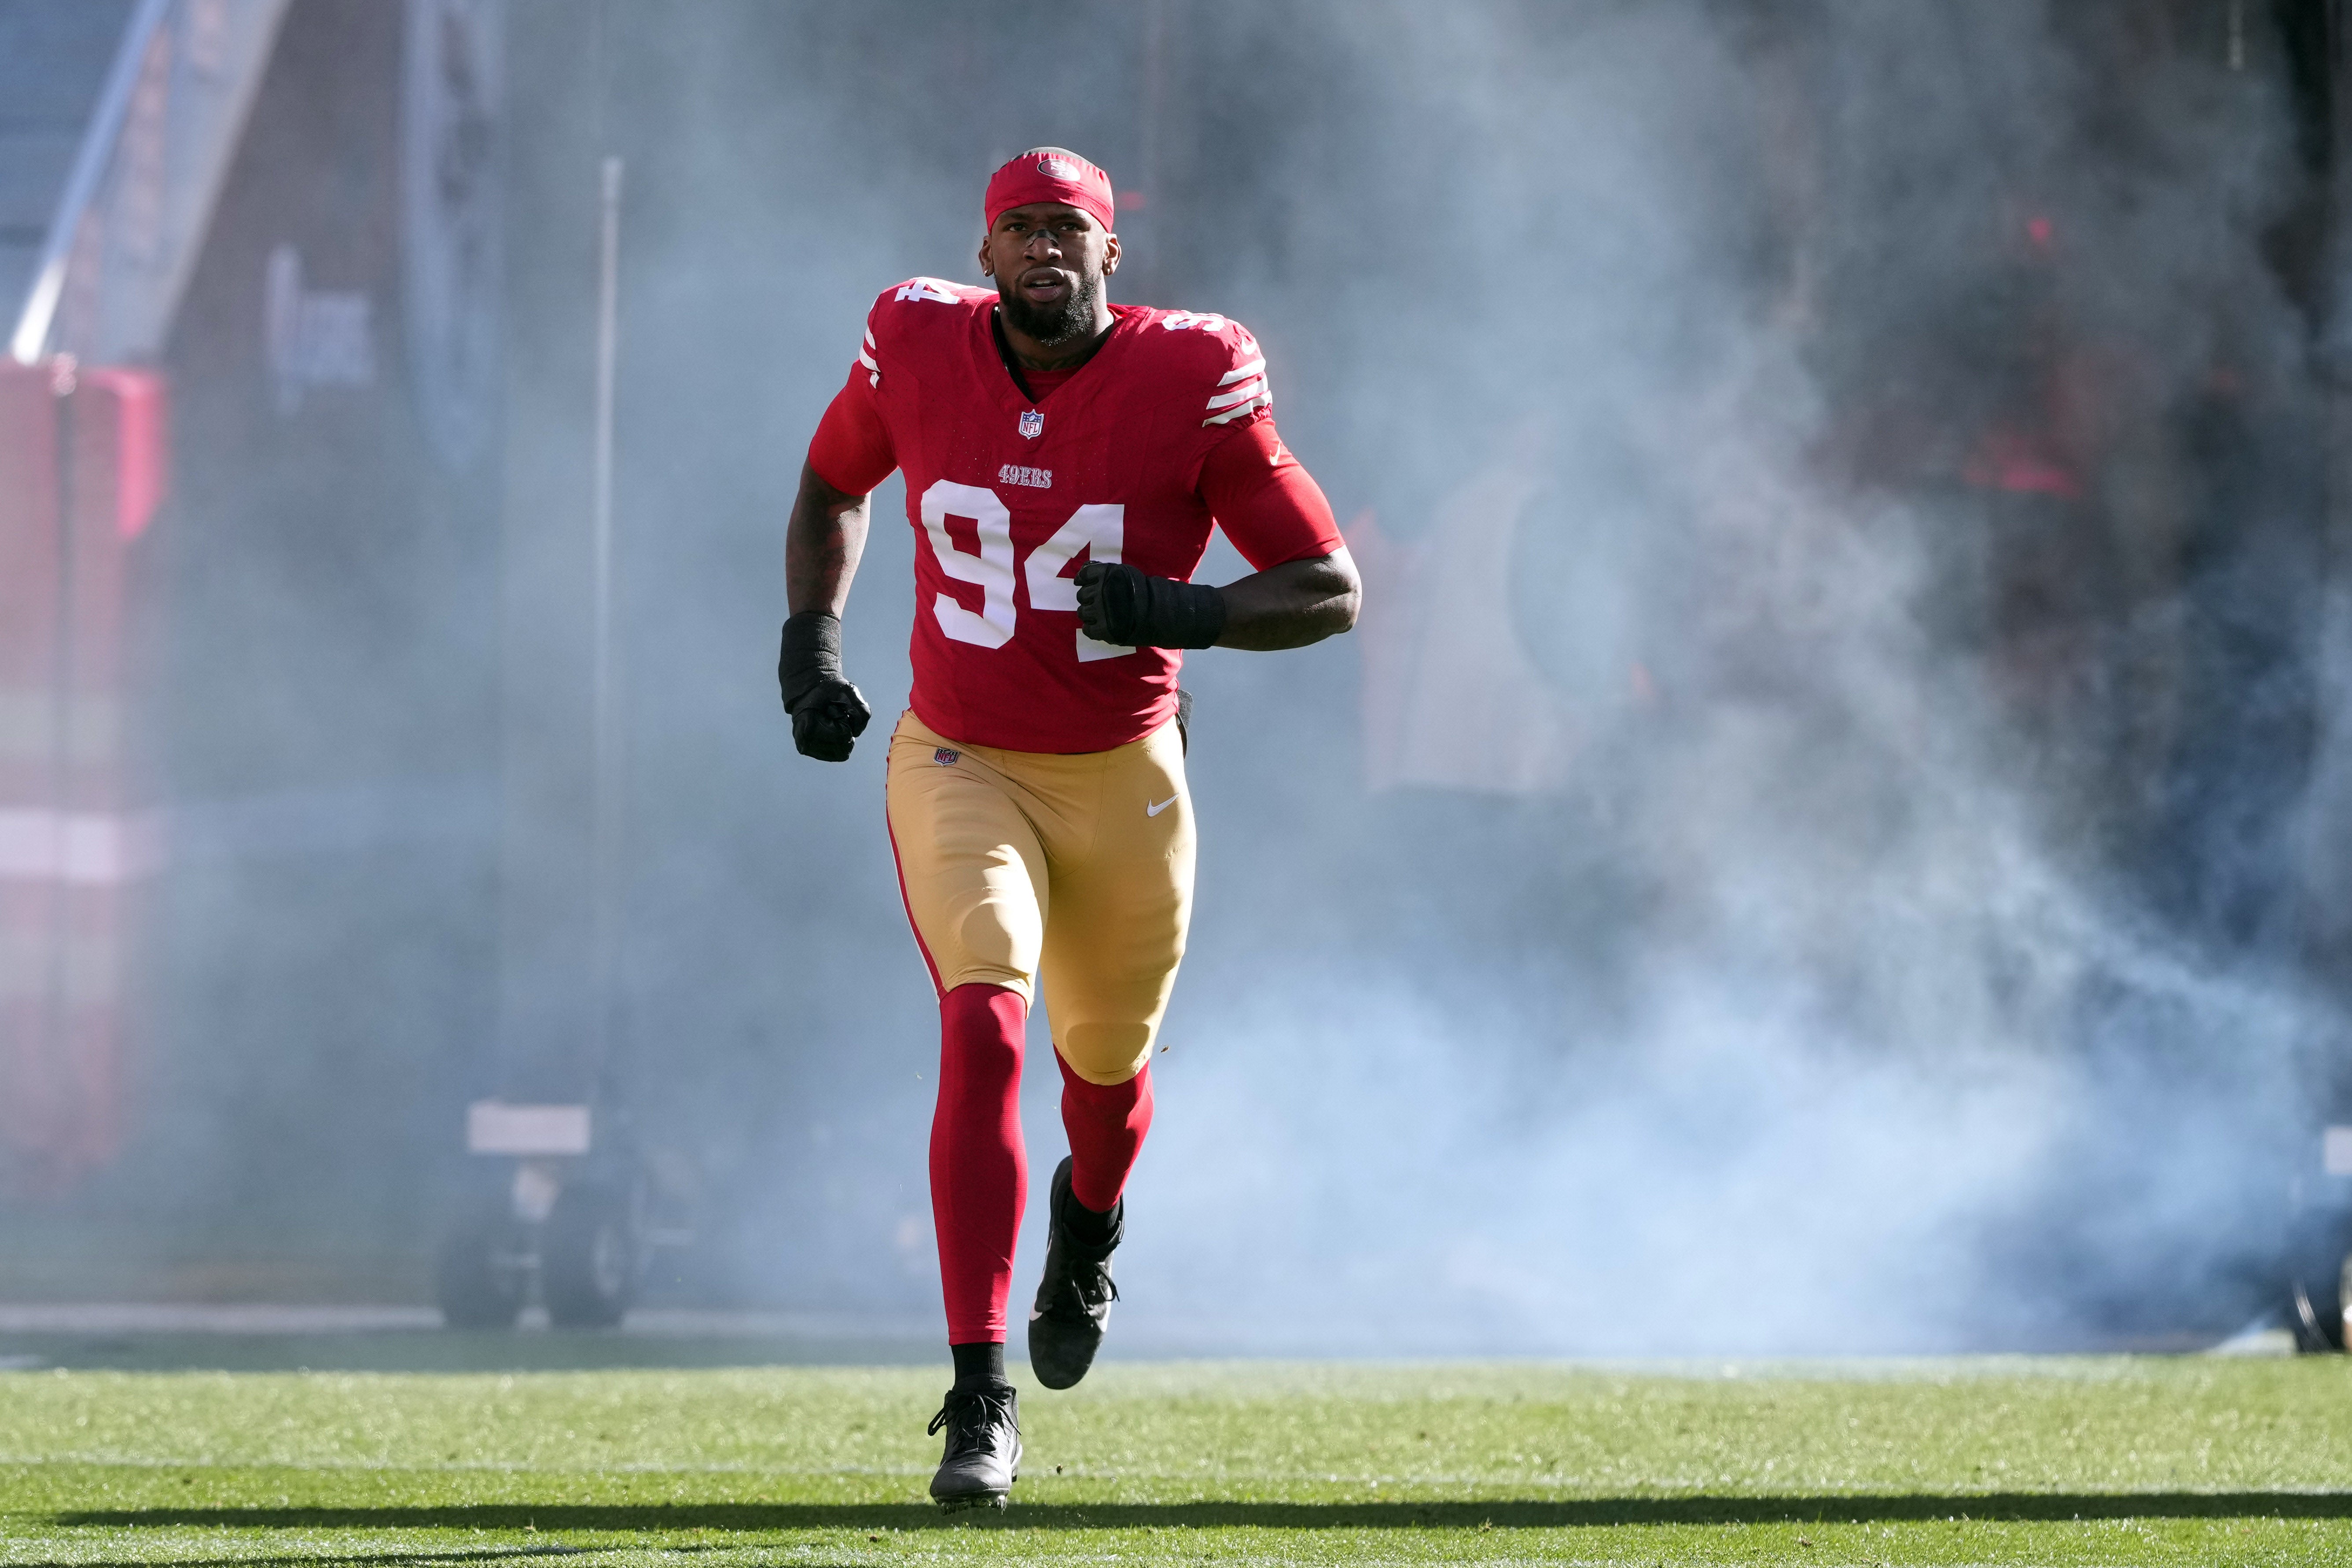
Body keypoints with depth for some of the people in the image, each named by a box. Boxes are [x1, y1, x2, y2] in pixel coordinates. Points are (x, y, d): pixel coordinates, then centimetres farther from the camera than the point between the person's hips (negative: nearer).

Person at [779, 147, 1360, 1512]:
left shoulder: (1191, 386, -14)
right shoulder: (916, 354, -7)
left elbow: (1333, 590, -11)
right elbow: (832, 488, 15)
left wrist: (1185, 613, -28)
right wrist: (812, 636, 1)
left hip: (1125, 781, 1)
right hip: (960, 768, -1)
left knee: (1107, 1063, 18)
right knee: (984, 1032, -21)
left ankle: (1089, 1227, 58)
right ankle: (982, 1403, -23)